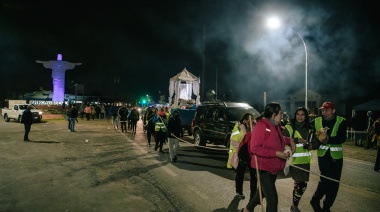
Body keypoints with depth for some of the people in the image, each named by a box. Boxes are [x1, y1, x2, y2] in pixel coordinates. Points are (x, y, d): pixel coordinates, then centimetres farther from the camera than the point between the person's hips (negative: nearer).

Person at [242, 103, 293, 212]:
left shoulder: (275, 126, 7)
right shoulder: (261, 126, -20)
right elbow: (254, 148, -26)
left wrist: (289, 140, 9)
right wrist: (276, 153, -26)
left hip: (273, 168, 9)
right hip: (263, 168, -9)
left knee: (262, 193, 25)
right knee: (273, 198, -9)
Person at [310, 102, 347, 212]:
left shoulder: (341, 121, -6)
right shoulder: (316, 122, -1)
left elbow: (342, 138, -18)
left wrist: (328, 139, -31)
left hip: (336, 155, 1)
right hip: (323, 154, -1)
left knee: (334, 183, 7)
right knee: (326, 178, -17)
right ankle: (315, 200, 7)